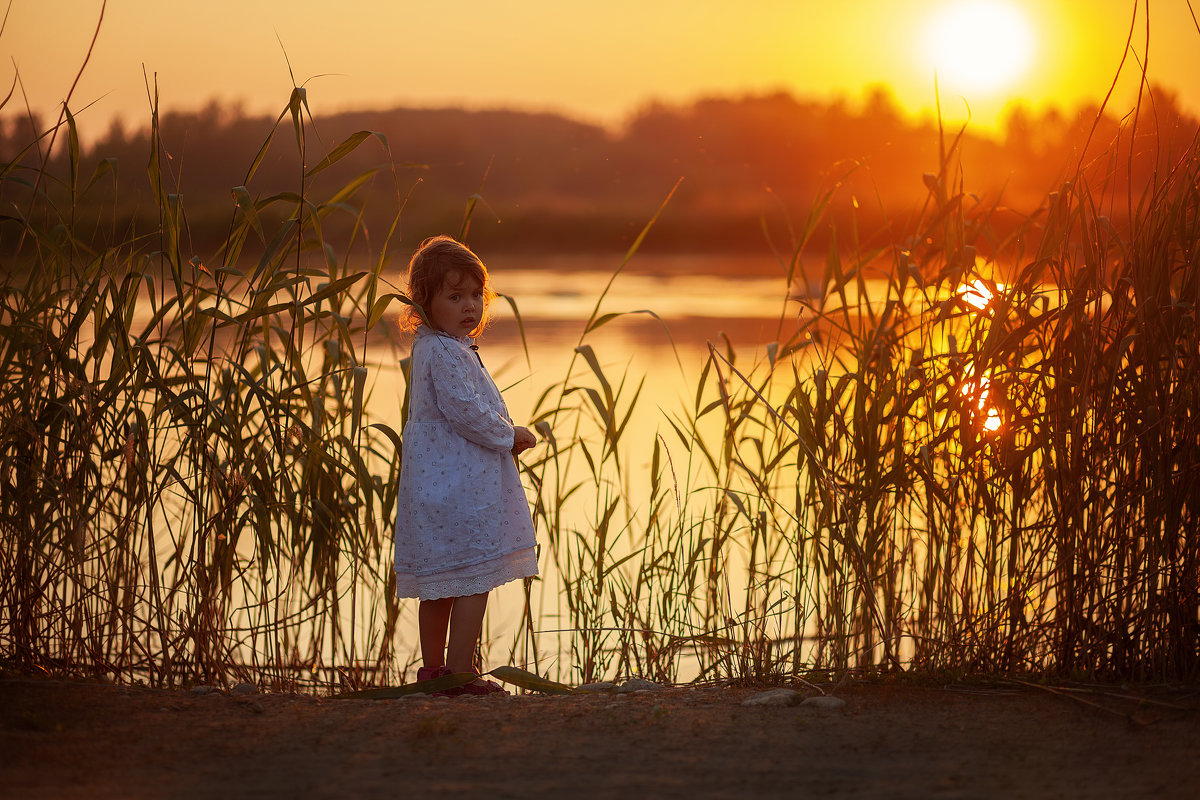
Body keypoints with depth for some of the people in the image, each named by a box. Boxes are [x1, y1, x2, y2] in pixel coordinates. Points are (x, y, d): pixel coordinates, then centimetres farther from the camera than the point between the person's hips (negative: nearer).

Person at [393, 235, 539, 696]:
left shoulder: (428, 348, 16)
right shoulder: (446, 352, -17)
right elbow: (464, 410, -22)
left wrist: (503, 437, 15)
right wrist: (508, 436, -9)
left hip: (437, 481, 11)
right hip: (462, 487, -11)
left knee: (440, 585, 15)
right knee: (475, 581, -7)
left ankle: (433, 668, 21)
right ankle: (460, 672, -6)